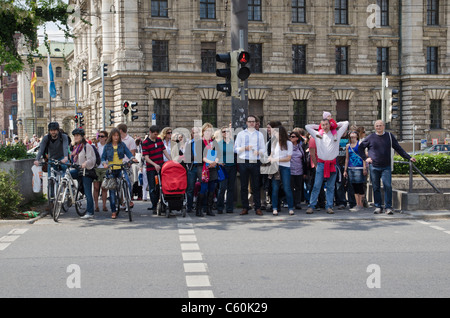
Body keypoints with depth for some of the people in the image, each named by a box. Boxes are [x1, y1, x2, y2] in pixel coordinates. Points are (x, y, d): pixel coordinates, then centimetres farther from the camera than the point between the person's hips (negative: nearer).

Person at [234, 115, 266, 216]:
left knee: (256, 186, -1)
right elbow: (236, 149, 7)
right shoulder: (241, 134, 12)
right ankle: (245, 208, 6)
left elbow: (263, 149, 10)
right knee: (244, 186, 1)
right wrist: (245, 148, -9)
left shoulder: (259, 134, 14)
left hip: (255, 162, 0)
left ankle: (258, 208, 1)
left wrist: (258, 152, -10)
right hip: (243, 162, 0)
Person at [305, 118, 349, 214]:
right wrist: (318, 126, 20)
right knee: (316, 186, -5)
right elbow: (307, 127, 18)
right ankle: (311, 206, -2)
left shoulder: (336, 134, 11)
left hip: (332, 164, 1)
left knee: (331, 187, 4)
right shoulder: (318, 135, 11)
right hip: (321, 164, -1)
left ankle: (329, 206, 9)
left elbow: (346, 123, 16)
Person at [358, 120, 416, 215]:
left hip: (386, 167, 0)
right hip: (374, 167, 0)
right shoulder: (370, 137, 5)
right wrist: (365, 158, 4)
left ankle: (388, 207, -5)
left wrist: (409, 157, 7)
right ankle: (378, 207, 14)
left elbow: (398, 148, 11)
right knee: (376, 187, 4)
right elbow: (360, 148, 16)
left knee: (388, 186, -11)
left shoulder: (389, 136, 7)